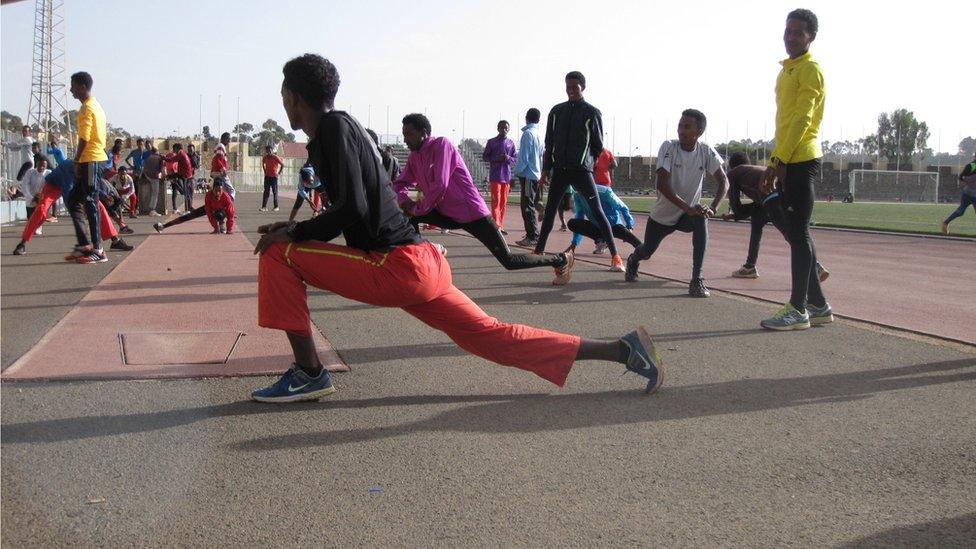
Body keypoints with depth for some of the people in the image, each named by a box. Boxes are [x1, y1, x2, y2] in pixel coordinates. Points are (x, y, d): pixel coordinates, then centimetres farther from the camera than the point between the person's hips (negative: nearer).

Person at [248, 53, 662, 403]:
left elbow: (351, 210, -18)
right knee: (491, 336, 10)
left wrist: (293, 234, -6)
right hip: (420, 266, 9)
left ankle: (308, 374, -2)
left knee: (277, 256, -4)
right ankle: (621, 349, 8)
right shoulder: (336, 129, 21)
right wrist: (298, 229, 19)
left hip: (396, 269, -9)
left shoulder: (334, 127, -8)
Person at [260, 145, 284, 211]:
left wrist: (279, 173, -4)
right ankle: (264, 207, -4)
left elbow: (282, 165, -4)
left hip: (274, 176, -3)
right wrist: (265, 172, 16)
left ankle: (276, 207, 9)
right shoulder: (265, 158, 4)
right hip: (267, 176, 4)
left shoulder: (276, 157, -9)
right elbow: (263, 164, 24)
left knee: (275, 192, 2)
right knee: (266, 192, -1)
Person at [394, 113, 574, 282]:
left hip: (472, 214, -8)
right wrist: (404, 200, -5)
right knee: (409, 216, -6)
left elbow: (440, 185, -23)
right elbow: (400, 183, 18)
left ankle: (561, 260, 9)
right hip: (447, 214, 8)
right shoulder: (414, 156, 9)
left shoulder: (441, 145, -15)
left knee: (508, 261, -8)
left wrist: (418, 209, -11)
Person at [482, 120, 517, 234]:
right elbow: (484, 156, 4)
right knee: (496, 201, -9)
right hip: (495, 176, -3)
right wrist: (496, 159, -12)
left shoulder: (511, 143, 10)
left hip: (507, 176, 3)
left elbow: (516, 158, 11)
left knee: (504, 202, 7)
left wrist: (508, 158, -11)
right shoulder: (492, 142, 3)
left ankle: (501, 226, 14)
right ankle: (497, 225, -13)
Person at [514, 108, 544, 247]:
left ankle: (532, 237, -9)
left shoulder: (528, 134, -11)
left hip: (527, 175, -8)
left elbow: (523, 157, -15)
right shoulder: (538, 135, 14)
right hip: (536, 175, 8)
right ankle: (533, 235, 16)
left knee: (527, 207, -7)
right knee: (532, 205, 13)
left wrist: (516, 173, -10)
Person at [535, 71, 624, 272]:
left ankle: (615, 255, -7)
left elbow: (598, 145, 6)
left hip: (582, 170, -4)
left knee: (597, 211, -8)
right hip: (560, 170, 4)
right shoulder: (557, 111, 10)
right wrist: (546, 169, 8)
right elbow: (549, 143, 12)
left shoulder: (592, 112, 0)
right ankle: (538, 251, 17)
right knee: (550, 211, 8)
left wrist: (587, 162, 5)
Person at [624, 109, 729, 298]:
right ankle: (633, 261, 53)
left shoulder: (706, 152, -11)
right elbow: (662, 184, -30)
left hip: (690, 212, 1)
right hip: (662, 215, -1)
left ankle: (697, 280, -29)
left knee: (701, 220, -32)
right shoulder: (668, 147, -20)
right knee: (646, 252, 10)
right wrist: (688, 208, -39)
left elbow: (723, 181, -11)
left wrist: (712, 209, -29)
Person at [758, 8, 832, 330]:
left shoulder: (810, 69, -6)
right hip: (787, 162, 10)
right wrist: (773, 165, 21)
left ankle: (798, 310, -6)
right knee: (796, 234, 10)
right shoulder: (787, 71, 22)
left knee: (798, 234, -9)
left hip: (801, 161, -10)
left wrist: (781, 160, -22)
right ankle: (818, 305, 17)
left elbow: (802, 118, -16)